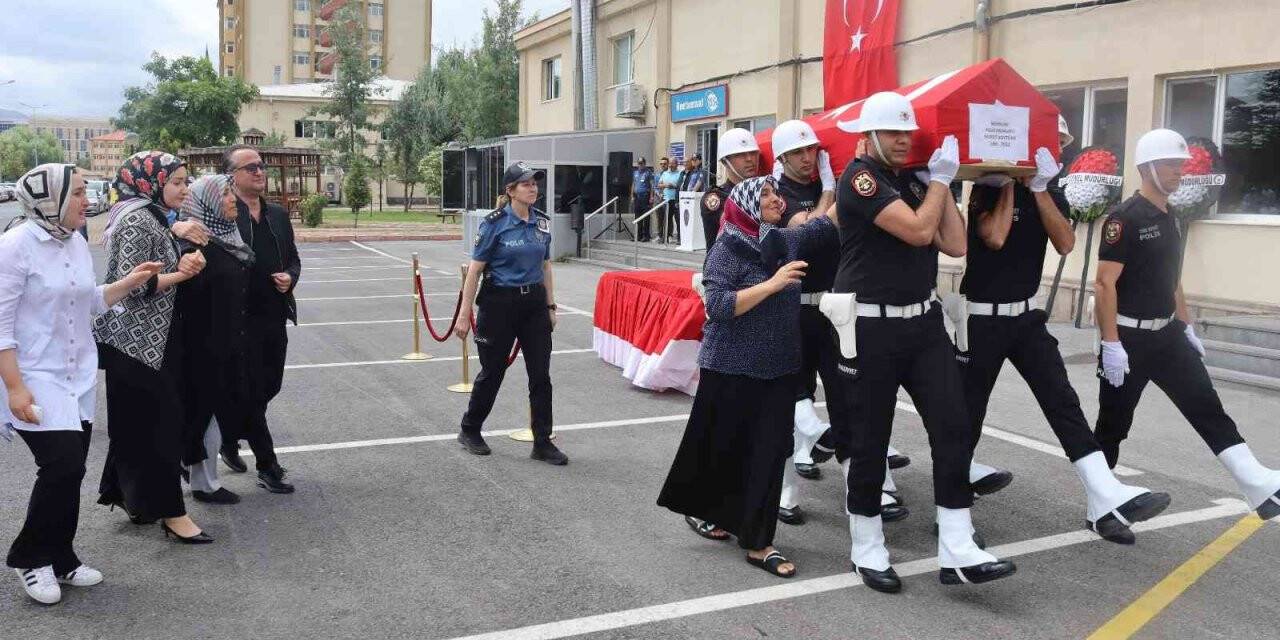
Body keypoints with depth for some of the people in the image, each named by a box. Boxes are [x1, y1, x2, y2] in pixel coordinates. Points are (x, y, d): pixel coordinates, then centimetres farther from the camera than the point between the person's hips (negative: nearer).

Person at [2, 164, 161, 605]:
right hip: (36, 379, -7)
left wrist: (129, 282, 3)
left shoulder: (78, 243, 7)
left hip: (79, 377, 7)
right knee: (63, 465, -13)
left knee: (71, 470, 10)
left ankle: (59, 559, 24)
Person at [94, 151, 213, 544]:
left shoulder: (154, 217, 14)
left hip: (153, 338, 10)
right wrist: (182, 273, -14)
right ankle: (171, 512, 0)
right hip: (137, 339, -10)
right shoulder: (137, 220, -16)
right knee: (159, 423, -6)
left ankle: (137, 498, 27)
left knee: (138, 423, 16)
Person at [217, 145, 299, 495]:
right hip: (241, 319, -7)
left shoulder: (278, 214, 11)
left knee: (269, 387, 17)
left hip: (275, 318, 7)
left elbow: (293, 258, 19)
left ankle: (229, 439, 40)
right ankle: (267, 466, 13)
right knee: (252, 392, 3)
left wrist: (290, 278, -1)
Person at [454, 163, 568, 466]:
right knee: (493, 371, 8)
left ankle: (542, 443, 11)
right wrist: (464, 314, -11)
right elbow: (475, 269, -10)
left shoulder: (542, 222, 6)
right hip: (500, 303, -5)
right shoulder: (495, 223, -11)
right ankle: (469, 430, 30)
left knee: (541, 375, 2)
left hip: (534, 302, 5)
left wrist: (550, 306, 12)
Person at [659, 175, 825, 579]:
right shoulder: (729, 247, -11)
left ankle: (757, 542, 9)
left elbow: (827, 222, 16)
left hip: (778, 368, 5)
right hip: (732, 369, -5)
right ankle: (698, 508, 36)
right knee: (722, 449, 10)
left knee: (770, 453, 2)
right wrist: (773, 283, -24)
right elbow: (719, 306, -20)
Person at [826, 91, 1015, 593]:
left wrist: (943, 183, 4)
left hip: (923, 322, 7)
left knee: (953, 428, -2)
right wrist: (941, 179, -6)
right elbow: (918, 231, -20)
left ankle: (957, 553, 4)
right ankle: (867, 551, 19)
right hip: (872, 328, -7)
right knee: (869, 441, 3)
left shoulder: (914, 182, 13)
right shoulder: (860, 179, -10)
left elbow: (955, 245, 6)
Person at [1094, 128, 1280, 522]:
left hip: (1167, 334, 8)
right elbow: (1105, 284, -19)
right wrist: (1111, 344, -23)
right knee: (1114, 424, 2)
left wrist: (1187, 328, 19)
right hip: (1129, 338, -8)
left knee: (1207, 408, -1)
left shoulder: (1169, 218, 12)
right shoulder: (1124, 218, -14)